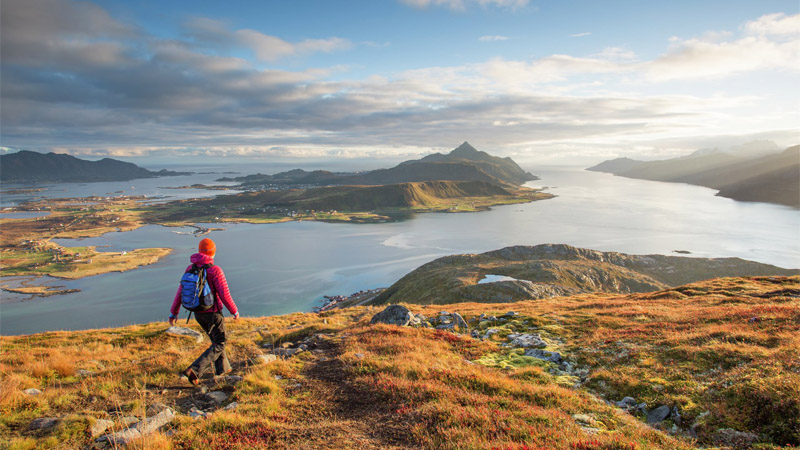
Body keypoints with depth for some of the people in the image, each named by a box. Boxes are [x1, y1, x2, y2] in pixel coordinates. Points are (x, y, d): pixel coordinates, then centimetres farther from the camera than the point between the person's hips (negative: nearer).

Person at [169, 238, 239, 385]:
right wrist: (235, 311, -5)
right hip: (213, 313, -7)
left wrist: (173, 312, 12)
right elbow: (224, 296, -20)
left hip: (197, 313, 7)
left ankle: (222, 368, 35)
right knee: (220, 344, 6)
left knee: (216, 338, 25)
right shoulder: (215, 270, -21)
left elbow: (180, 292, 2)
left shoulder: (190, 269, -2)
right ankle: (194, 370, -7)